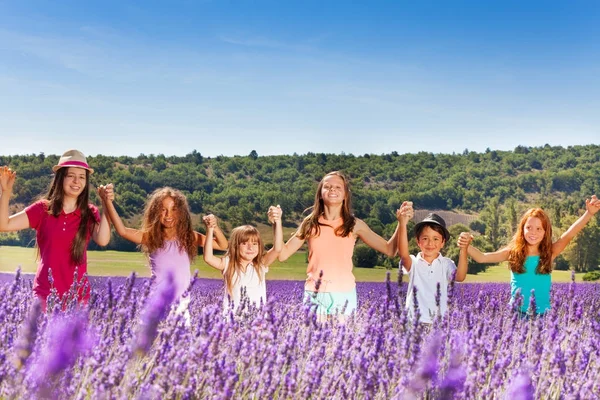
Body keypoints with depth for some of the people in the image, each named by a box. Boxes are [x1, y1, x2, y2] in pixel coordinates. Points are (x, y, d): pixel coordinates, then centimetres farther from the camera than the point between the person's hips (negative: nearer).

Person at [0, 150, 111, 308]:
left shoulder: (90, 213, 3)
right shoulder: (43, 209, 0)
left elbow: (102, 240, -15)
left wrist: (106, 205, -18)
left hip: (78, 294, 1)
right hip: (45, 293, -1)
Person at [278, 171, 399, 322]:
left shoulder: (355, 225, 3)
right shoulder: (310, 223, 5)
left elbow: (390, 250, 3)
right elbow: (282, 255, 3)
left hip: (344, 295, -1)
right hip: (314, 294, 1)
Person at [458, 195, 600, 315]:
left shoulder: (549, 253, 1)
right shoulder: (513, 252, 1)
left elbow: (569, 234, -12)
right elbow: (482, 257, -4)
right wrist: (467, 246, -22)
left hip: (542, 314, 0)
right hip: (516, 313, 0)